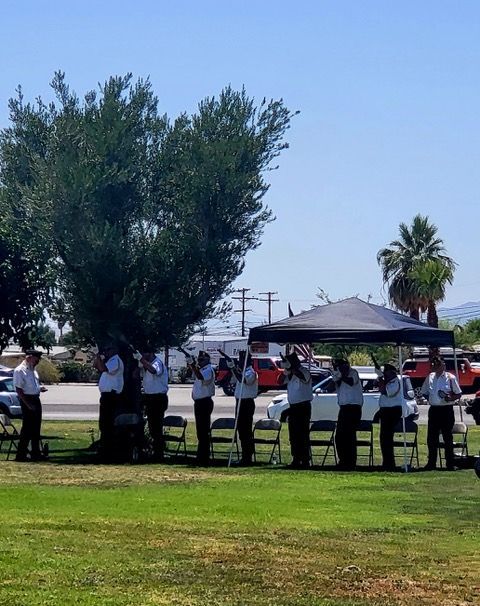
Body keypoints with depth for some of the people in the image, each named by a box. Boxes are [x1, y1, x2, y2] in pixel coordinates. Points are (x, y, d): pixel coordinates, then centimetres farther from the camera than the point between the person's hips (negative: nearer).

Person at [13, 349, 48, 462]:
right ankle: (21, 455, -1)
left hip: (36, 399, 9)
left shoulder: (33, 370, 14)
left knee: (36, 427, 12)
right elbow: (18, 389, -18)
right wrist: (28, 404, -21)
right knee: (27, 427, -7)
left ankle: (35, 453, 20)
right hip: (27, 400, -9)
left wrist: (40, 388, 6)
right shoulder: (20, 371, -14)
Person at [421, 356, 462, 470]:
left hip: (446, 410, -4)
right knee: (431, 437, 5)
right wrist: (430, 399, 3)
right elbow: (424, 392, 20)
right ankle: (431, 463, 15)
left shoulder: (450, 378, -3)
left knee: (447, 437, 1)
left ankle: (450, 464, 7)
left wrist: (451, 398, -17)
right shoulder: (430, 377, 9)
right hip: (433, 409, 4)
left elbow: (458, 394, 1)